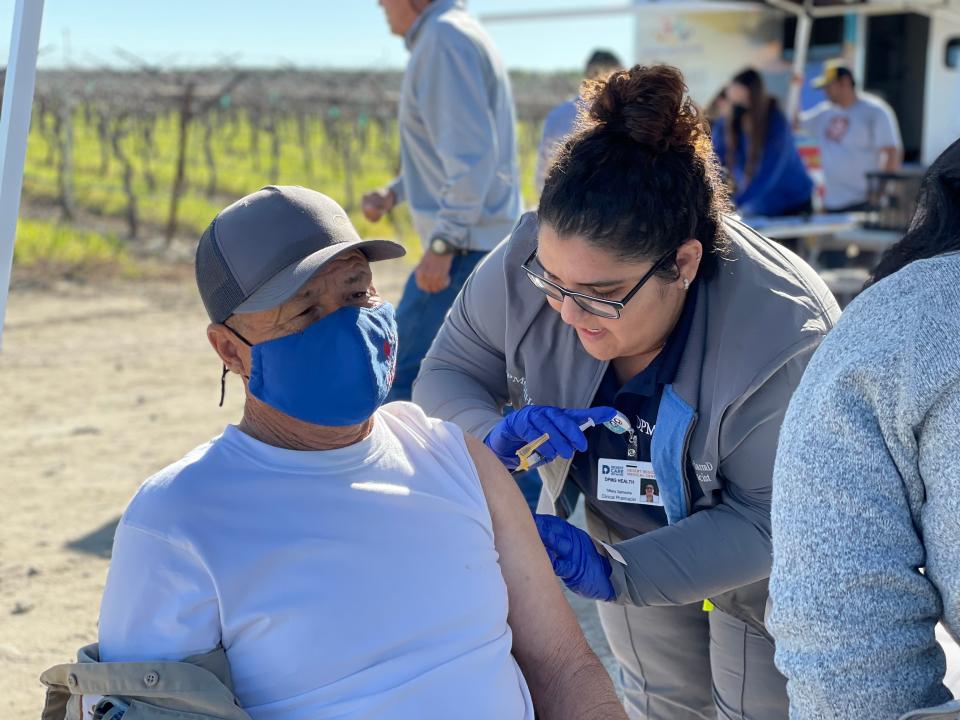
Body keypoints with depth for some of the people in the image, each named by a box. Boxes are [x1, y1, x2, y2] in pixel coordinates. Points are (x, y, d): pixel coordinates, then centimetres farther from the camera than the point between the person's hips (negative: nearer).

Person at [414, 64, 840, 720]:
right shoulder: (527, 267, -30)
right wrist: (493, 437, -39)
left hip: (757, 558, -3)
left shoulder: (785, 335, -40)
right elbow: (446, 374, -16)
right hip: (629, 528, 4)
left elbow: (764, 518, -31)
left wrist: (616, 573, -43)